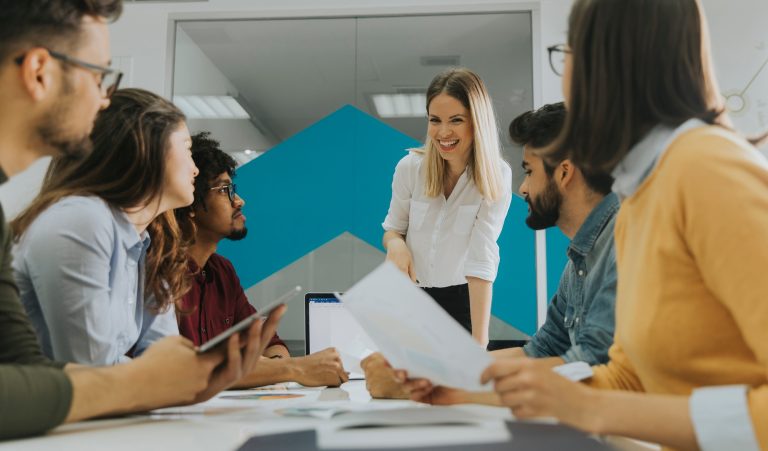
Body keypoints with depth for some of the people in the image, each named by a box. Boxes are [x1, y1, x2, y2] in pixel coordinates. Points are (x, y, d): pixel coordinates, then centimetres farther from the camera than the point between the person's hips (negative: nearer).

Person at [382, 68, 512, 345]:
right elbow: (393, 228, 3)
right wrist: (395, 243, -22)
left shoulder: (496, 177, -17)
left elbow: (481, 259, -24)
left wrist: (480, 341, -31)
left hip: (462, 298, -1)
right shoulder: (411, 167, -13)